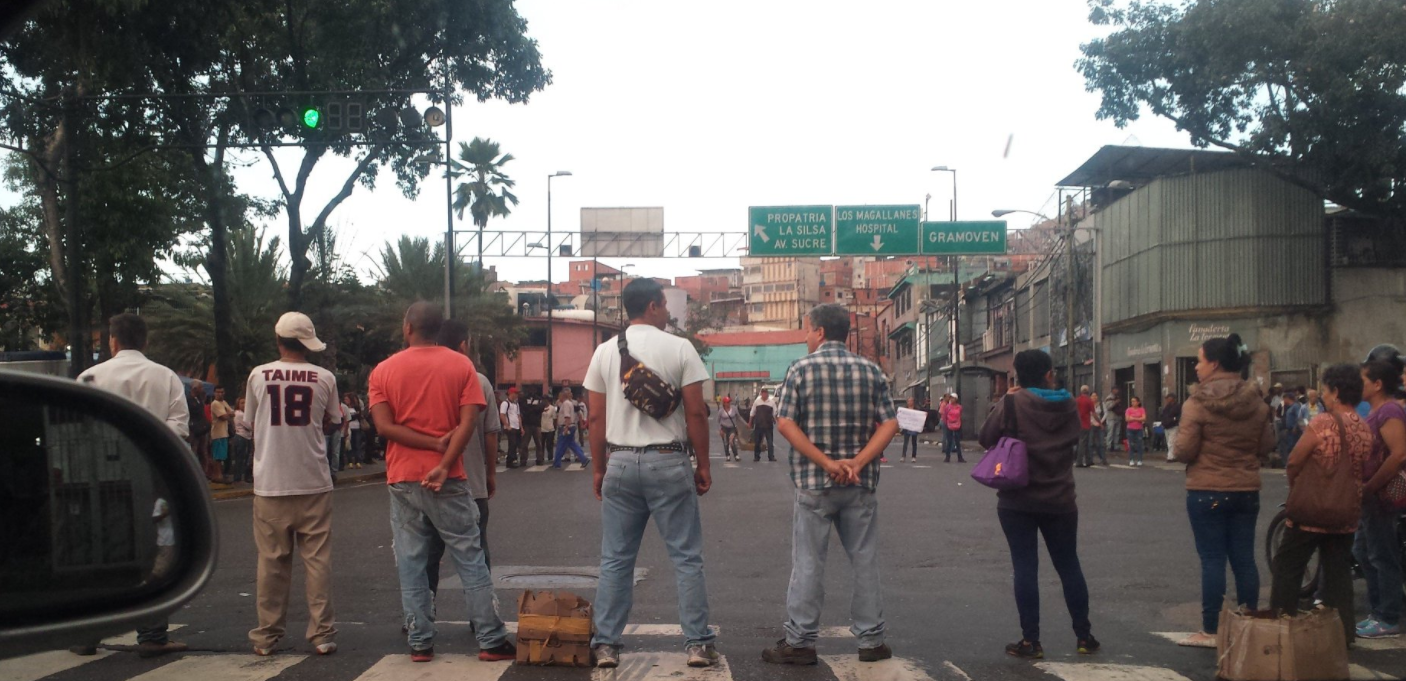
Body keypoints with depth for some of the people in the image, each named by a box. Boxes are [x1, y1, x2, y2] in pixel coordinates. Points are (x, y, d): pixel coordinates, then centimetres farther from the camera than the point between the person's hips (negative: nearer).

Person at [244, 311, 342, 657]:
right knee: (317, 558, 5)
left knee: (271, 561, 8)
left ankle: (267, 636, 14)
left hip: (270, 484, 1)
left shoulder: (258, 376, -2)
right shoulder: (324, 378, -3)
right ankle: (322, 633, 5)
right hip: (314, 483, 0)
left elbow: (251, 421, 12)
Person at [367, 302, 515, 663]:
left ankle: (420, 643, 10)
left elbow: (384, 426, -8)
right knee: (470, 560, 4)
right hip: (449, 479, -1)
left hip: (403, 479, 1)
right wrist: (444, 463, -16)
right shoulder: (461, 365, 1)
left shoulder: (384, 370, 3)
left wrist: (435, 443, -10)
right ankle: (492, 641, 5)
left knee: (411, 564, 8)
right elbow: (468, 421, -10)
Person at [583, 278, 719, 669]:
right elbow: (695, 414, -6)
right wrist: (703, 465, 3)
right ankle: (698, 643, 7)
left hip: (620, 462, 3)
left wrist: (599, 469, 14)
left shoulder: (605, 351, 5)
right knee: (687, 557, 5)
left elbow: (597, 419, 6)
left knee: (615, 560, 9)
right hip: (667, 461, -3)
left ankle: (606, 645, 11)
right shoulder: (679, 348, -5)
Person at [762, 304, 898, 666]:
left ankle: (800, 641, 7)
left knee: (808, 563, 3)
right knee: (865, 561, 10)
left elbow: (785, 423, -11)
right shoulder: (870, 370, 4)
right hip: (861, 484, 3)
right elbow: (890, 424, -3)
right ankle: (872, 640, 16)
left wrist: (825, 463, -13)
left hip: (814, 482, -2)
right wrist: (858, 462, -10)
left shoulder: (801, 369, -3)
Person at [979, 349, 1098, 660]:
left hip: (1017, 501, -3)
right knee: (1069, 566, 13)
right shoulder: (1067, 405, 0)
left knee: (1025, 567, 1)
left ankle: (1031, 640, 3)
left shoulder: (1012, 403, -11)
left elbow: (986, 438, -3)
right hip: (1060, 500, 3)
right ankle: (1084, 636, 21)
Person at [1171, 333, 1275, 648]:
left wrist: (1177, 445, 6)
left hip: (1207, 492, -5)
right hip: (1246, 491, 5)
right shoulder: (1256, 402, 3)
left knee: (1212, 560, 0)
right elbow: (1266, 446, 9)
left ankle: (1210, 631, 6)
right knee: (1244, 559, 10)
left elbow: (1184, 451, -15)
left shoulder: (1198, 403, -14)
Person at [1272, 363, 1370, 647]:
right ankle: (1343, 632, 14)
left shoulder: (1322, 422, -17)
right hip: (1347, 515, 6)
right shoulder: (1365, 429, 4)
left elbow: (1293, 463, -11)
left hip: (1312, 510, -6)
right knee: (1338, 573, 12)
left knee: (1287, 570, 5)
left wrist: (1294, 485, 7)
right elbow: (1362, 470, 14)